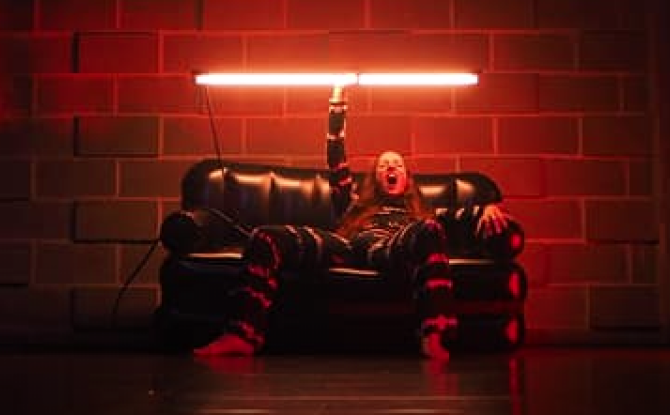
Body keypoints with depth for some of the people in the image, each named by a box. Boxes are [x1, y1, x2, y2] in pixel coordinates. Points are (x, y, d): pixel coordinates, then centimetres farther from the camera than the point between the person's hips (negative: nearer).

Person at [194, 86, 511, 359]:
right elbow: (336, 160, 35)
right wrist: (337, 100, 34)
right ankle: (243, 335, -40)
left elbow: (460, 215, 25)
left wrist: (487, 208, 2)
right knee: (265, 236, -21)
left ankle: (435, 342, -55)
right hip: (348, 247, 2)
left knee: (429, 230, -38)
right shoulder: (357, 205, 42)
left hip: (389, 248, -1)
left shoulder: (420, 212, 41)